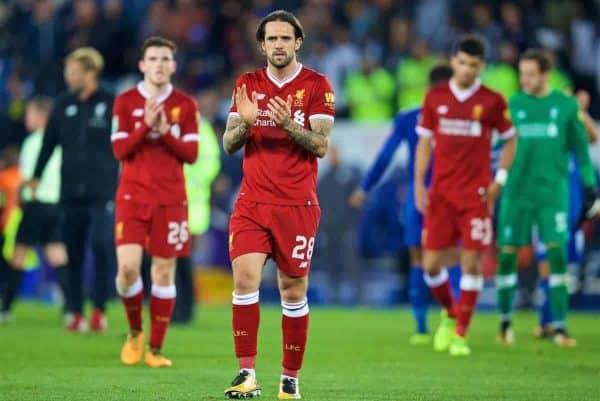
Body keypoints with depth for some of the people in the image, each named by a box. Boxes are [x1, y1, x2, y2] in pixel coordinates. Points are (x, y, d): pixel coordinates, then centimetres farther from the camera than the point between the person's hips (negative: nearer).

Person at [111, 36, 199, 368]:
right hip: (133, 195, -1)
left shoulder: (185, 105, 5)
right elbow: (119, 151, -4)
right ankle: (134, 332, 12)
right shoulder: (125, 102, 3)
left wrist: (166, 132, -15)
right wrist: (145, 125, -18)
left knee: (164, 271, -1)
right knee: (128, 266, -14)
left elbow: (191, 154, 1)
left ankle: (155, 349, 7)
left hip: (170, 199, 1)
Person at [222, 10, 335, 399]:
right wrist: (244, 121, -13)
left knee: (293, 290, 2)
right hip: (252, 203, 2)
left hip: (297, 204, -2)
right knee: (245, 279, -14)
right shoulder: (247, 84, 10)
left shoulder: (316, 85, 0)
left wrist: (288, 124, -23)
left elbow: (322, 145, -6)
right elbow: (229, 144, 8)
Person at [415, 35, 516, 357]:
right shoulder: (435, 98, 5)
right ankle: (449, 313, 27)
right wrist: (419, 185, 3)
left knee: (471, 263, -7)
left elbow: (509, 140, 10)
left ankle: (460, 334, 2)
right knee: (431, 263, -1)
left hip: (476, 194, -2)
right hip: (440, 194, 2)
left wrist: (499, 179, 0)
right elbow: (424, 143, 10)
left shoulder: (493, 101, 0)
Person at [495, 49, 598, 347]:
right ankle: (505, 320, 19)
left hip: (553, 192, -1)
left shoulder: (566, 106, 3)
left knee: (557, 253, -9)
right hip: (516, 193, 1)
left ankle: (560, 327, -6)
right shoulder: (512, 106, 4)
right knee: (507, 255, 2)